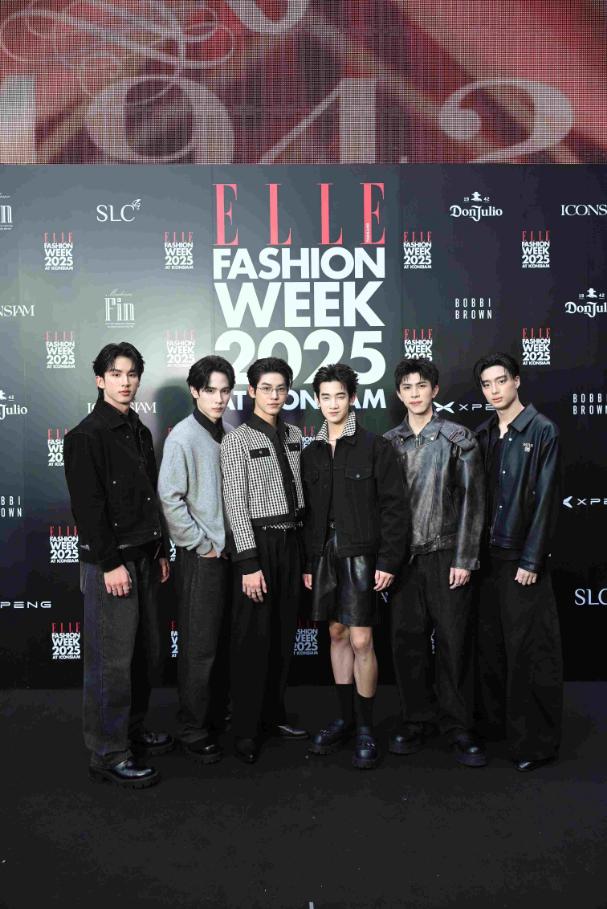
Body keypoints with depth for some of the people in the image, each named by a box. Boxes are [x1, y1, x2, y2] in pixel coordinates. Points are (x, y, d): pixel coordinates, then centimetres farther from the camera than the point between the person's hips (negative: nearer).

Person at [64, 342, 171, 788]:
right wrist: (110, 563, -18)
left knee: (145, 652, 14)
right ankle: (109, 755, 11)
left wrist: (160, 552, 16)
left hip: (144, 558, 8)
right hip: (109, 562, -8)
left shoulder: (140, 432, 14)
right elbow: (88, 506, -15)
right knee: (111, 660, -2)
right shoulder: (87, 436, -9)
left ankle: (133, 730, 30)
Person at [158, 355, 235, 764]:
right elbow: (170, 498, -15)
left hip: (229, 551, 6)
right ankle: (193, 731, 17)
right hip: (200, 556, -6)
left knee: (223, 642, 17)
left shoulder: (229, 435, 7)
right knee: (199, 647, 2)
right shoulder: (184, 436, -11)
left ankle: (217, 714, 33)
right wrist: (202, 545, -13)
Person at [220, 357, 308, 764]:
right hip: (259, 541, -5)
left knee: (284, 635, 13)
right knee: (253, 638, 1)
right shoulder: (237, 440, -7)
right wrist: (249, 562, -16)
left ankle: (274, 715, 28)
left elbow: (300, 491, 12)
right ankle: (246, 730, 13)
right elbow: (236, 504, -11)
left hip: (291, 540, 5)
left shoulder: (294, 435, 9)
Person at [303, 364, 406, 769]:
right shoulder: (312, 452, 10)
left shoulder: (375, 446, -5)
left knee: (361, 640, -4)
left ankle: (366, 728, 11)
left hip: (360, 553, -5)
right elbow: (308, 511, 12)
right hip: (324, 553, 5)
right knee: (337, 635, 12)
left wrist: (388, 560, -14)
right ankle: (345, 718, 26)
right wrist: (308, 561, 9)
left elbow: (392, 505, -8)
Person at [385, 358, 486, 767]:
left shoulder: (459, 438, 1)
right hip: (403, 558, 3)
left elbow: (472, 500, -2)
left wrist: (464, 559, -8)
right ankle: (418, 720, 22)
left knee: (454, 642, 2)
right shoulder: (389, 442, 9)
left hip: (446, 556, -2)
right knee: (407, 641, 7)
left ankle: (459, 727, 16)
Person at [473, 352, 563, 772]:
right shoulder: (483, 434, 10)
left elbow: (546, 498, -10)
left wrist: (531, 559, -13)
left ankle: (536, 741, 13)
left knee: (530, 650, 1)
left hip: (522, 557, -5)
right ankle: (496, 722, 27)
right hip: (487, 554, 6)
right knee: (491, 643, 12)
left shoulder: (542, 430, -6)